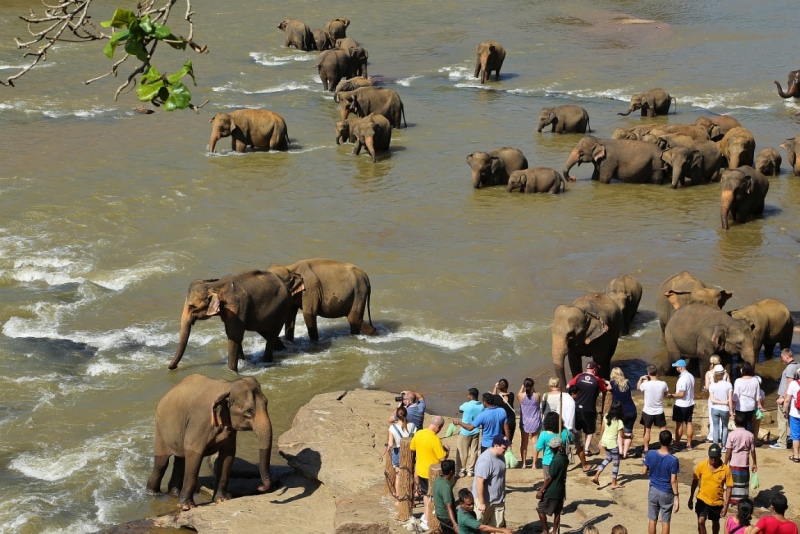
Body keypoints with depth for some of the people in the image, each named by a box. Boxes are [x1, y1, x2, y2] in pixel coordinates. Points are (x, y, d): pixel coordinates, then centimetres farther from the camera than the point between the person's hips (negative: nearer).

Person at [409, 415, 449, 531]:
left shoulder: (418, 434, -5)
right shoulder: (435, 439, -27)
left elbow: (412, 448, 11)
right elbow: (443, 458, -23)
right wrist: (447, 450, -3)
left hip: (421, 470, 7)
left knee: (426, 494, 25)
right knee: (432, 497, 7)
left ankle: (426, 515, 37)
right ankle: (427, 521, 12)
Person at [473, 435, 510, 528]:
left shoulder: (500, 455, -1)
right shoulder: (486, 460, -29)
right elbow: (480, 482, -28)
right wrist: (481, 503, -25)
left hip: (498, 499, 8)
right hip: (485, 499, -8)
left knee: (499, 525, 13)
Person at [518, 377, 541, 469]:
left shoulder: (521, 396, -12)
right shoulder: (536, 396, -13)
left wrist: (522, 386, 19)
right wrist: (533, 390, 8)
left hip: (524, 423, 1)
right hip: (535, 422, -1)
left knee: (524, 443, 11)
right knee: (535, 442, 6)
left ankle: (523, 464, 14)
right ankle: (534, 464, 6)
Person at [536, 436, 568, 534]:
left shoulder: (556, 460, -25)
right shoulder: (564, 457, 2)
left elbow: (549, 477, -21)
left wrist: (541, 490, -15)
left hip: (552, 491, -8)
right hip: (560, 490, 8)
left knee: (540, 509, 6)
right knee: (557, 512, 14)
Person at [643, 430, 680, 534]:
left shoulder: (650, 454, -12)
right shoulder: (673, 460, -20)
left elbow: (644, 472, -2)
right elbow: (673, 481, -16)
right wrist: (676, 497, -7)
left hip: (653, 491, 3)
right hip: (667, 493, -3)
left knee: (652, 520, 15)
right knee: (665, 522, 10)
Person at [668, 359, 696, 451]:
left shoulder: (682, 378, -24)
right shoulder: (691, 376, 5)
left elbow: (681, 394, -27)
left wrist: (672, 395, -12)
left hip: (681, 405, -8)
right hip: (690, 404, 8)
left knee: (679, 424, 4)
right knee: (689, 423, 12)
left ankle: (677, 444, 12)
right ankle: (689, 444, 17)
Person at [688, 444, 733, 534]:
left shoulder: (726, 469, -16)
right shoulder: (701, 466, -13)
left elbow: (729, 488, -8)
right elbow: (695, 482, 0)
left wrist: (726, 506, -10)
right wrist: (690, 499, 5)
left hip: (717, 502, 0)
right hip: (703, 499, 0)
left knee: (715, 522, 19)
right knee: (701, 521, -15)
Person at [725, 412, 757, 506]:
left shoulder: (731, 435, -14)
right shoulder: (750, 435, -6)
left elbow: (728, 452, -12)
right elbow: (752, 451, 0)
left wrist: (725, 464, -2)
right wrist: (754, 463, 14)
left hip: (734, 464, -2)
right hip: (745, 464, 2)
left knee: (733, 483, 10)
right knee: (743, 484, 12)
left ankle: (732, 501, 15)